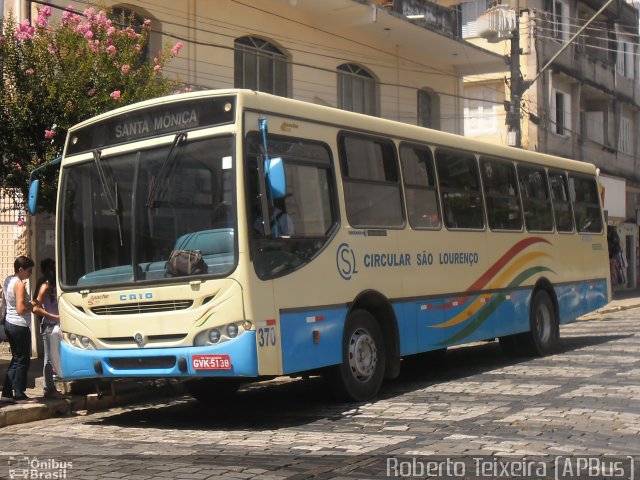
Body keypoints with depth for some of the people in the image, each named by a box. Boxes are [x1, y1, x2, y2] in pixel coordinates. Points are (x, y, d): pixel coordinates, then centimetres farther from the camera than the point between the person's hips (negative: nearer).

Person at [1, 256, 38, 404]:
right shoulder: (20, 285, -18)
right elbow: (21, 309, -24)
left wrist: (29, 304, 10)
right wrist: (32, 305, -7)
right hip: (20, 326, -9)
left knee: (16, 359, 16)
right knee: (23, 361, 1)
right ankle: (19, 395, 5)